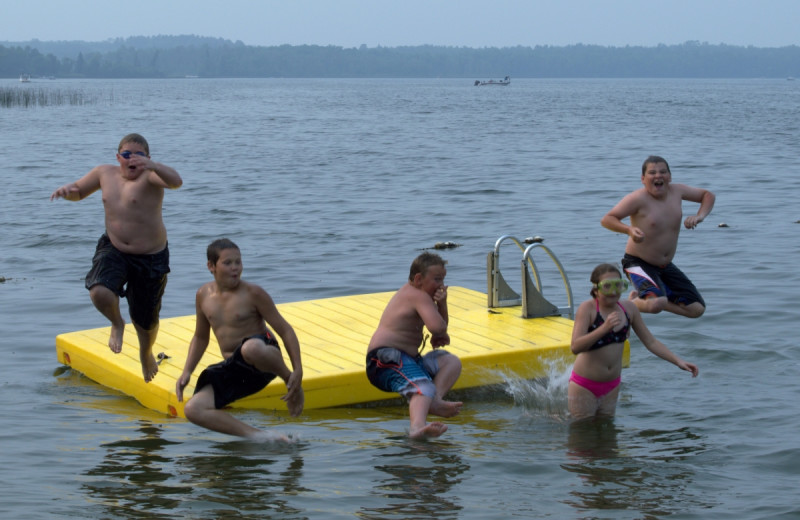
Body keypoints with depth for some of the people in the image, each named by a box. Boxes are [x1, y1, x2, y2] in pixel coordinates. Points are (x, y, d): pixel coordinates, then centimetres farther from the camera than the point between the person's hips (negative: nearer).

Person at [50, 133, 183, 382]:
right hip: (113, 250, 3)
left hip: (151, 257, -3)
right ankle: (117, 324, 9)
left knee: (146, 320, 10)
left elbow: (176, 181, -38)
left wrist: (152, 165, -57)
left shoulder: (150, 176, -17)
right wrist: (67, 189, -10)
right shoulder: (105, 173, 0)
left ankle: (146, 354, 47)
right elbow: (79, 192, 16)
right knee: (99, 292, -28)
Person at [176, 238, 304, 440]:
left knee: (250, 348, -44)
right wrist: (187, 372, 8)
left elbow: (285, 330, -6)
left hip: (262, 362, -5)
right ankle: (260, 436, -21)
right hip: (232, 370, 5)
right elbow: (200, 337, 22)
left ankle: (288, 379, -11)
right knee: (193, 410, -17)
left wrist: (297, 372, -15)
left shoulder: (252, 293, -7)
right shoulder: (204, 295, 8)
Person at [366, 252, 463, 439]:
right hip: (386, 359, -11)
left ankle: (434, 400, -23)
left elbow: (442, 324, 23)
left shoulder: (411, 293, 22)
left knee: (452, 361, 4)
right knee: (423, 388, -36)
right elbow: (437, 326, -25)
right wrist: (441, 336, -1)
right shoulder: (419, 296, -10)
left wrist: (441, 304, 3)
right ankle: (417, 427, -65)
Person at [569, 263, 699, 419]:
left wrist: (679, 361, -4)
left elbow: (651, 342, 6)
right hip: (584, 386, -5)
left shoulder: (629, 308, -1)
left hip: (611, 386, 5)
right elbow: (575, 347, -29)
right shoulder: (588, 308, -17)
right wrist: (604, 328, -39)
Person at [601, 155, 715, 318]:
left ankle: (643, 297, 18)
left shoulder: (677, 191, -1)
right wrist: (629, 229, -38)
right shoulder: (638, 198, -19)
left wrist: (700, 216, -6)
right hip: (638, 263, -7)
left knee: (697, 309, 3)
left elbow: (707, 195, 14)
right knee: (656, 304, -35)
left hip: (666, 266, 7)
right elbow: (607, 219, -20)